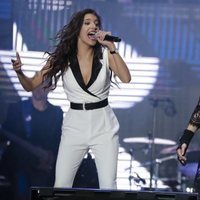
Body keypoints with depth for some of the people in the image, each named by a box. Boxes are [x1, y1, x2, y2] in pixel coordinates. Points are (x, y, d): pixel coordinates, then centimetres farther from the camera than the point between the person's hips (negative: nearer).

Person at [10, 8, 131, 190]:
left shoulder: (105, 55, -5)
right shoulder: (62, 58, -3)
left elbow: (126, 78, -20)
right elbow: (31, 85, 0)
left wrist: (111, 47, -23)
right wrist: (19, 72, -21)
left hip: (103, 126, -1)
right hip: (74, 126, 1)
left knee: (108, 187, -5)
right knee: (60, 185, -2)